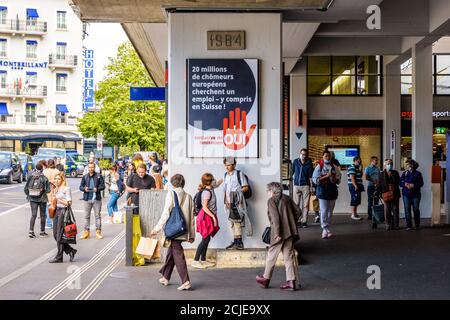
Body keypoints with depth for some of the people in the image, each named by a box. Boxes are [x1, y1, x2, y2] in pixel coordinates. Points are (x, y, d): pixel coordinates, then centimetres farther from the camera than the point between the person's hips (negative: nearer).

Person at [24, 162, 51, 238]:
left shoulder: (30, 177, -3)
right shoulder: (44, 178, -10)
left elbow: (25, 189, -1)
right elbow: (48, 190, -13)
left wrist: (29, 195, 13)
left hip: (32, 199, 2)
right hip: (42, 199, -2)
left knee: (33, 215, 6)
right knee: (42, 215, 10)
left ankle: (31, 231, -7)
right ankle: (42, 232, 16)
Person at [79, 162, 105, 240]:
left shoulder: (99, 176, 4)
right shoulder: (85, 177, 10)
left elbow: (103, 186, 0)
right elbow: (81, 187, 9)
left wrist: (97, 189, -19)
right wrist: (84, 189, -13)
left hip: (97, 199, -2)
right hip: (87, 199, 2)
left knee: (97, 215, 1)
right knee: (86, 216, 5)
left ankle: (98, 232, 7)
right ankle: (86, 232, 11)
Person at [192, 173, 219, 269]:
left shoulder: (210, 190, 8)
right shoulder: (207, 192, -19)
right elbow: (204, 207, -24)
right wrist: (213, 217, -23)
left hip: (209, 217, 10)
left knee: (207, 239, 12)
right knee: (205, 239, -8)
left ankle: (203, 260, 18)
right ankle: (195, 261, -6)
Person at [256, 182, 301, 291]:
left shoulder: (271, 200, -6)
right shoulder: (286, 198, 13)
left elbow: (275, 217, -17)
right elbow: (298, 211, 11)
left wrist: (277, 233, -17)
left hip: (280, 233, -6)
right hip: (290, 232, 6)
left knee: (271, 255, 8)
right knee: (289, 257, 9)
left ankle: (266, 279, 21)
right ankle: (291, 282, 7)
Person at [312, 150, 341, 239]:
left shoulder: (334, 167, 8)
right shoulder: (319, 167, -2)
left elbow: (339, 179, 9)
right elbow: (315, 180, -9)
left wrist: (335, 179, -13)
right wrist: (326, 176, -17)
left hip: (333, 191, 4)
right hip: (322, 191, -4)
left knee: (330, 211, 8)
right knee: (324, 211, -9)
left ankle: (327, 228, 17)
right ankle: (325, 229, -6)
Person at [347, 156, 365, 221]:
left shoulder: (357, 167, 18)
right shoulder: (352, 167, -12)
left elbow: (360, 176, 19)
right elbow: (352, 177, -19)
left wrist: (360, 169, 6)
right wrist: (355, 186, -22)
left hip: (357, 186, 10)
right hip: (354, 186, -10)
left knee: (357, 201, 12)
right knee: (354, 200, -8)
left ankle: (355, 214, 18)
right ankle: (353, 215, -6)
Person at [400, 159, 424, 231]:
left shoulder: (417, 173, 1)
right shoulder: (404, 173, 8)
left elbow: (421, 183, -4)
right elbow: (400, 182, 6)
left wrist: (413, 185, -18)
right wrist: (405, 184, -15)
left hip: (415, 194, -2)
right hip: (406, 194, 2)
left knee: (416, 209, 4)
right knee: (407, 210, 0)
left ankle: (417, 225, 19)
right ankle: (409, 225, 6)